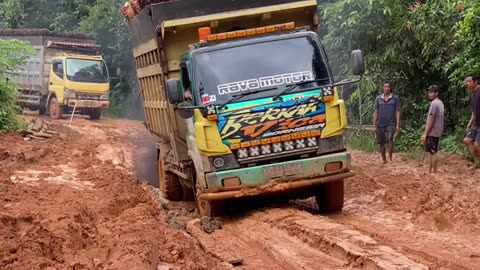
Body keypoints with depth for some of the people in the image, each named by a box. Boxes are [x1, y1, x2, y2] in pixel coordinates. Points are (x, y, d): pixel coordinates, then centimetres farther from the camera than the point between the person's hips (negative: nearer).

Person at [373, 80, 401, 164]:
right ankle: (384, 160, 19)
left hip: (391, 123, -3)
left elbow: (397, 112, 1)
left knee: (390, 139, -26)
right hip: (380, 124, 3)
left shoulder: (395, 98, 2)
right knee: (381, 143, 7)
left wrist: (398, 125, -6)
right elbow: (376, 113, 8)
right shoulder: (378, 99, 7)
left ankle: (390, 157, -16)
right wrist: (374, 126, 3)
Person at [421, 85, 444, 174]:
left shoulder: (434, 103, -15)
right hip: (437, 132, 10)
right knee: (431, 153, 13)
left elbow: (431, 120, -19)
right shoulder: (440, 103, 15)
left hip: (432, 133, -10)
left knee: (432, 153, -6)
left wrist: (425, 134, -17)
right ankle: (429, 171, 16)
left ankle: (434, 172, -4)